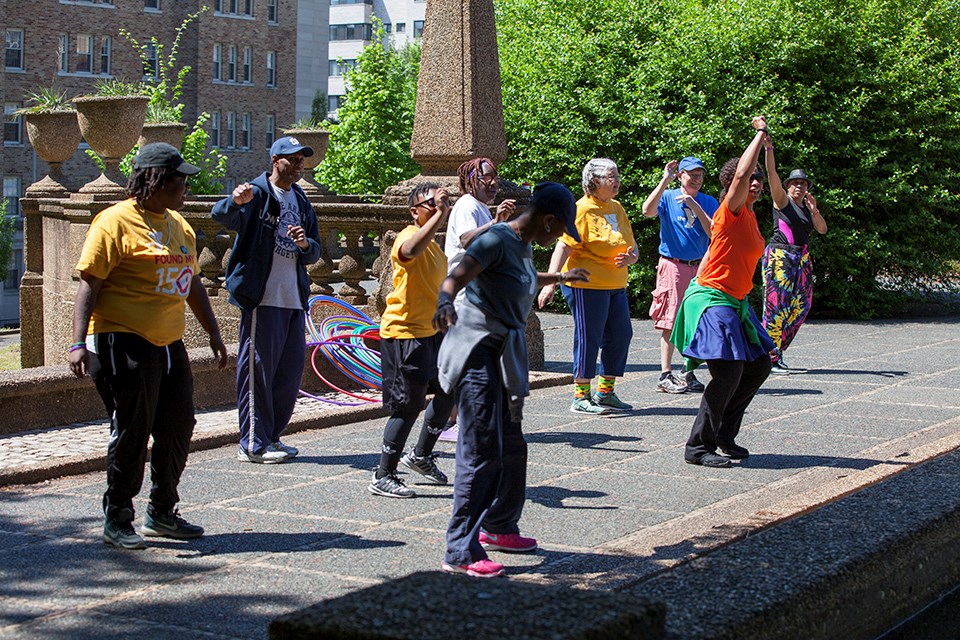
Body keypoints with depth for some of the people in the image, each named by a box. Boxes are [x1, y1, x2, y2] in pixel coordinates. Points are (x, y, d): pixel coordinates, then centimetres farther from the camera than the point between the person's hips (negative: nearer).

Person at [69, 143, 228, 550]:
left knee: (178, 428, 9)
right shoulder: (116, 222, -9)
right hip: (124, 343, -8)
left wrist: (213, 333, 24)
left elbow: (192, 284, 24)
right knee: (131, 433, -3)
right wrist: (78, 341, -21)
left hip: (169, 345, 8)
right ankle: (117, 520, 11)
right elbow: (89, 284, -13)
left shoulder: (179, 226, 16)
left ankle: (162, 513, 24)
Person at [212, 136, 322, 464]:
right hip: (262, 299, -8)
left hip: (293, 299, 8)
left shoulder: (301, 201, 18)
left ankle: (271, 435, 24)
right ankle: (253, 444, 1)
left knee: (292, 369, 12)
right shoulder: (257, 193, -4)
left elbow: (314, 253, 18)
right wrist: (235, 201, -45)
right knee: (257, 369, -5)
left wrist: (306, 244, -5)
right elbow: (222, 215, -23)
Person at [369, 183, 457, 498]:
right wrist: (439, 215, -38)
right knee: (409, 405, -8)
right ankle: (383, 476, 2)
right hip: (404, 333, -10)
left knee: (450, 391, 15)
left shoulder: (435, 247, 16)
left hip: (431, 331, 10)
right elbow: (409, 251, -42)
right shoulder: (408, 237, -15)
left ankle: (421, 455, 32)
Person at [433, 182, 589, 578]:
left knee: (512, 448, 18)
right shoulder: (497, 240, -15)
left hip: (504, 354, 10)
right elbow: (457, 277, -29)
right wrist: (445, 302, -51)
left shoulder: (523, 245, 15)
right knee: (482, 451, -11)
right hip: (479, 352, -10)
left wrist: (561, 278, 56)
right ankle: (460, 552, -8)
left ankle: (499, 527, 36)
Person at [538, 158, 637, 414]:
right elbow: (563, 247, -17)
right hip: (586, 284, -8)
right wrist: (550, 283, -25)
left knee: (621, 335, 7)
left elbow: (632, 246, 19)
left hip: (615, 285, 8)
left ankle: (606, 393, 19)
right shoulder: (582, 210, -11)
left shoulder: (617, 208, 13)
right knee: (589, 337, -4)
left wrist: (630, 257, -5)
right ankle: (580, 397, 5)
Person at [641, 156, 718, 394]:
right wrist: (665, 180, -20)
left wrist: (695, 207, -13)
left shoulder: (708, 202, 8)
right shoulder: (668, 197, 0)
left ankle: (688, 373, 17)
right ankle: (665, 376, -4)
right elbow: (648, 211, -21)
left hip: (700, 267, 4)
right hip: (673, 266, -4)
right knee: (671, 321, -6)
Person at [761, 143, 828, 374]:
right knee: (776, 304, -9)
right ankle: (772, 358, -7)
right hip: (779, 256, -7)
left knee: (801, 305, 3)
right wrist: (768, 148, -22)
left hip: (802, 259, 7)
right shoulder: (782, 200, 1)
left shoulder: (808, 208, 18)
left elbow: (822, 229, 8)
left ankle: (776, 347, 16)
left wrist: (814, 210, -8)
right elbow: (772, 173, -11)